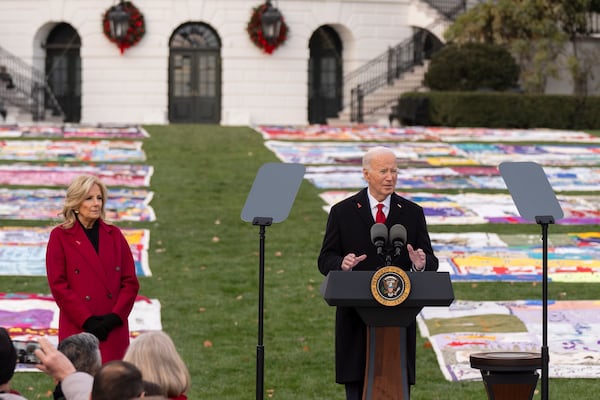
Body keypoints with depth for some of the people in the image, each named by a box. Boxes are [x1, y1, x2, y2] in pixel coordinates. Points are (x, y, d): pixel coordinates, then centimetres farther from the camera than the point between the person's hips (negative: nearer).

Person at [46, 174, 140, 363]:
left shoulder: (114, 235, 12)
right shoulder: (60, 236, 2)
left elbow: (131, 282, 9)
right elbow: (58, 285, -3)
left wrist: (115, 317, -6)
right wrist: (87, 321, -10)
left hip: (114, 331, 3)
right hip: (77, 330, -3)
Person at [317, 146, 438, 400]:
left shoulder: (412, 213, 8)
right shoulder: (343, 212, 4)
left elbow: (431, 263, 5)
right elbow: (325, 260, 2)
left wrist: (421, 264, -19)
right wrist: (342, 264, -21)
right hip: (356, 319, -1)